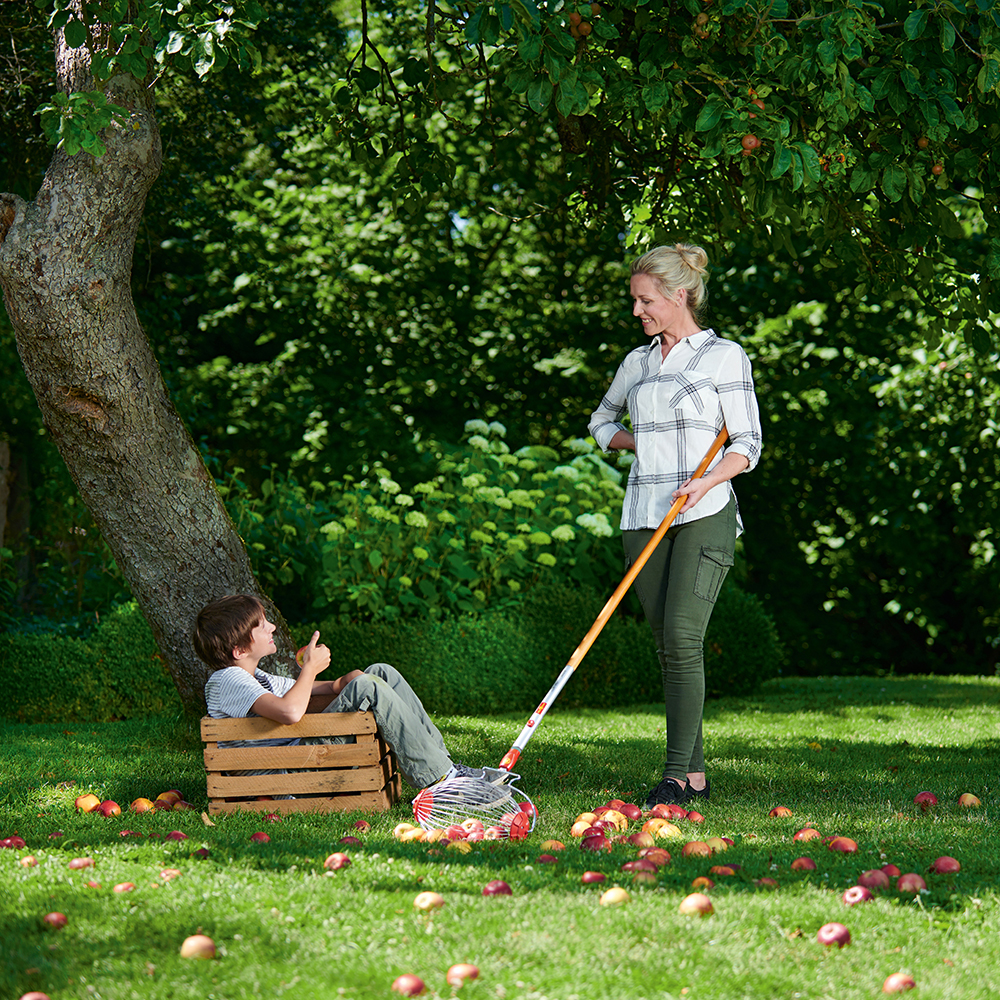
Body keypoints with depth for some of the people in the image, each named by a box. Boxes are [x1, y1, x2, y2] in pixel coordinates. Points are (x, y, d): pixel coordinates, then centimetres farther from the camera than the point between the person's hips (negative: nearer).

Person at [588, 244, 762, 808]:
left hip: (704, 514, -6)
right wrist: (638, 442, 11)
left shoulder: (724, 356, 0)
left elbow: (747, 443, -3)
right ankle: (695, 774, 9)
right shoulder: (638, 363, 16)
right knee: (668, 644, 4)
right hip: (645, 516, 6)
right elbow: (602, 421, 32)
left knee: (682, 636, -16)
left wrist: (705, 481, -20)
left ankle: (677, 774, -16)